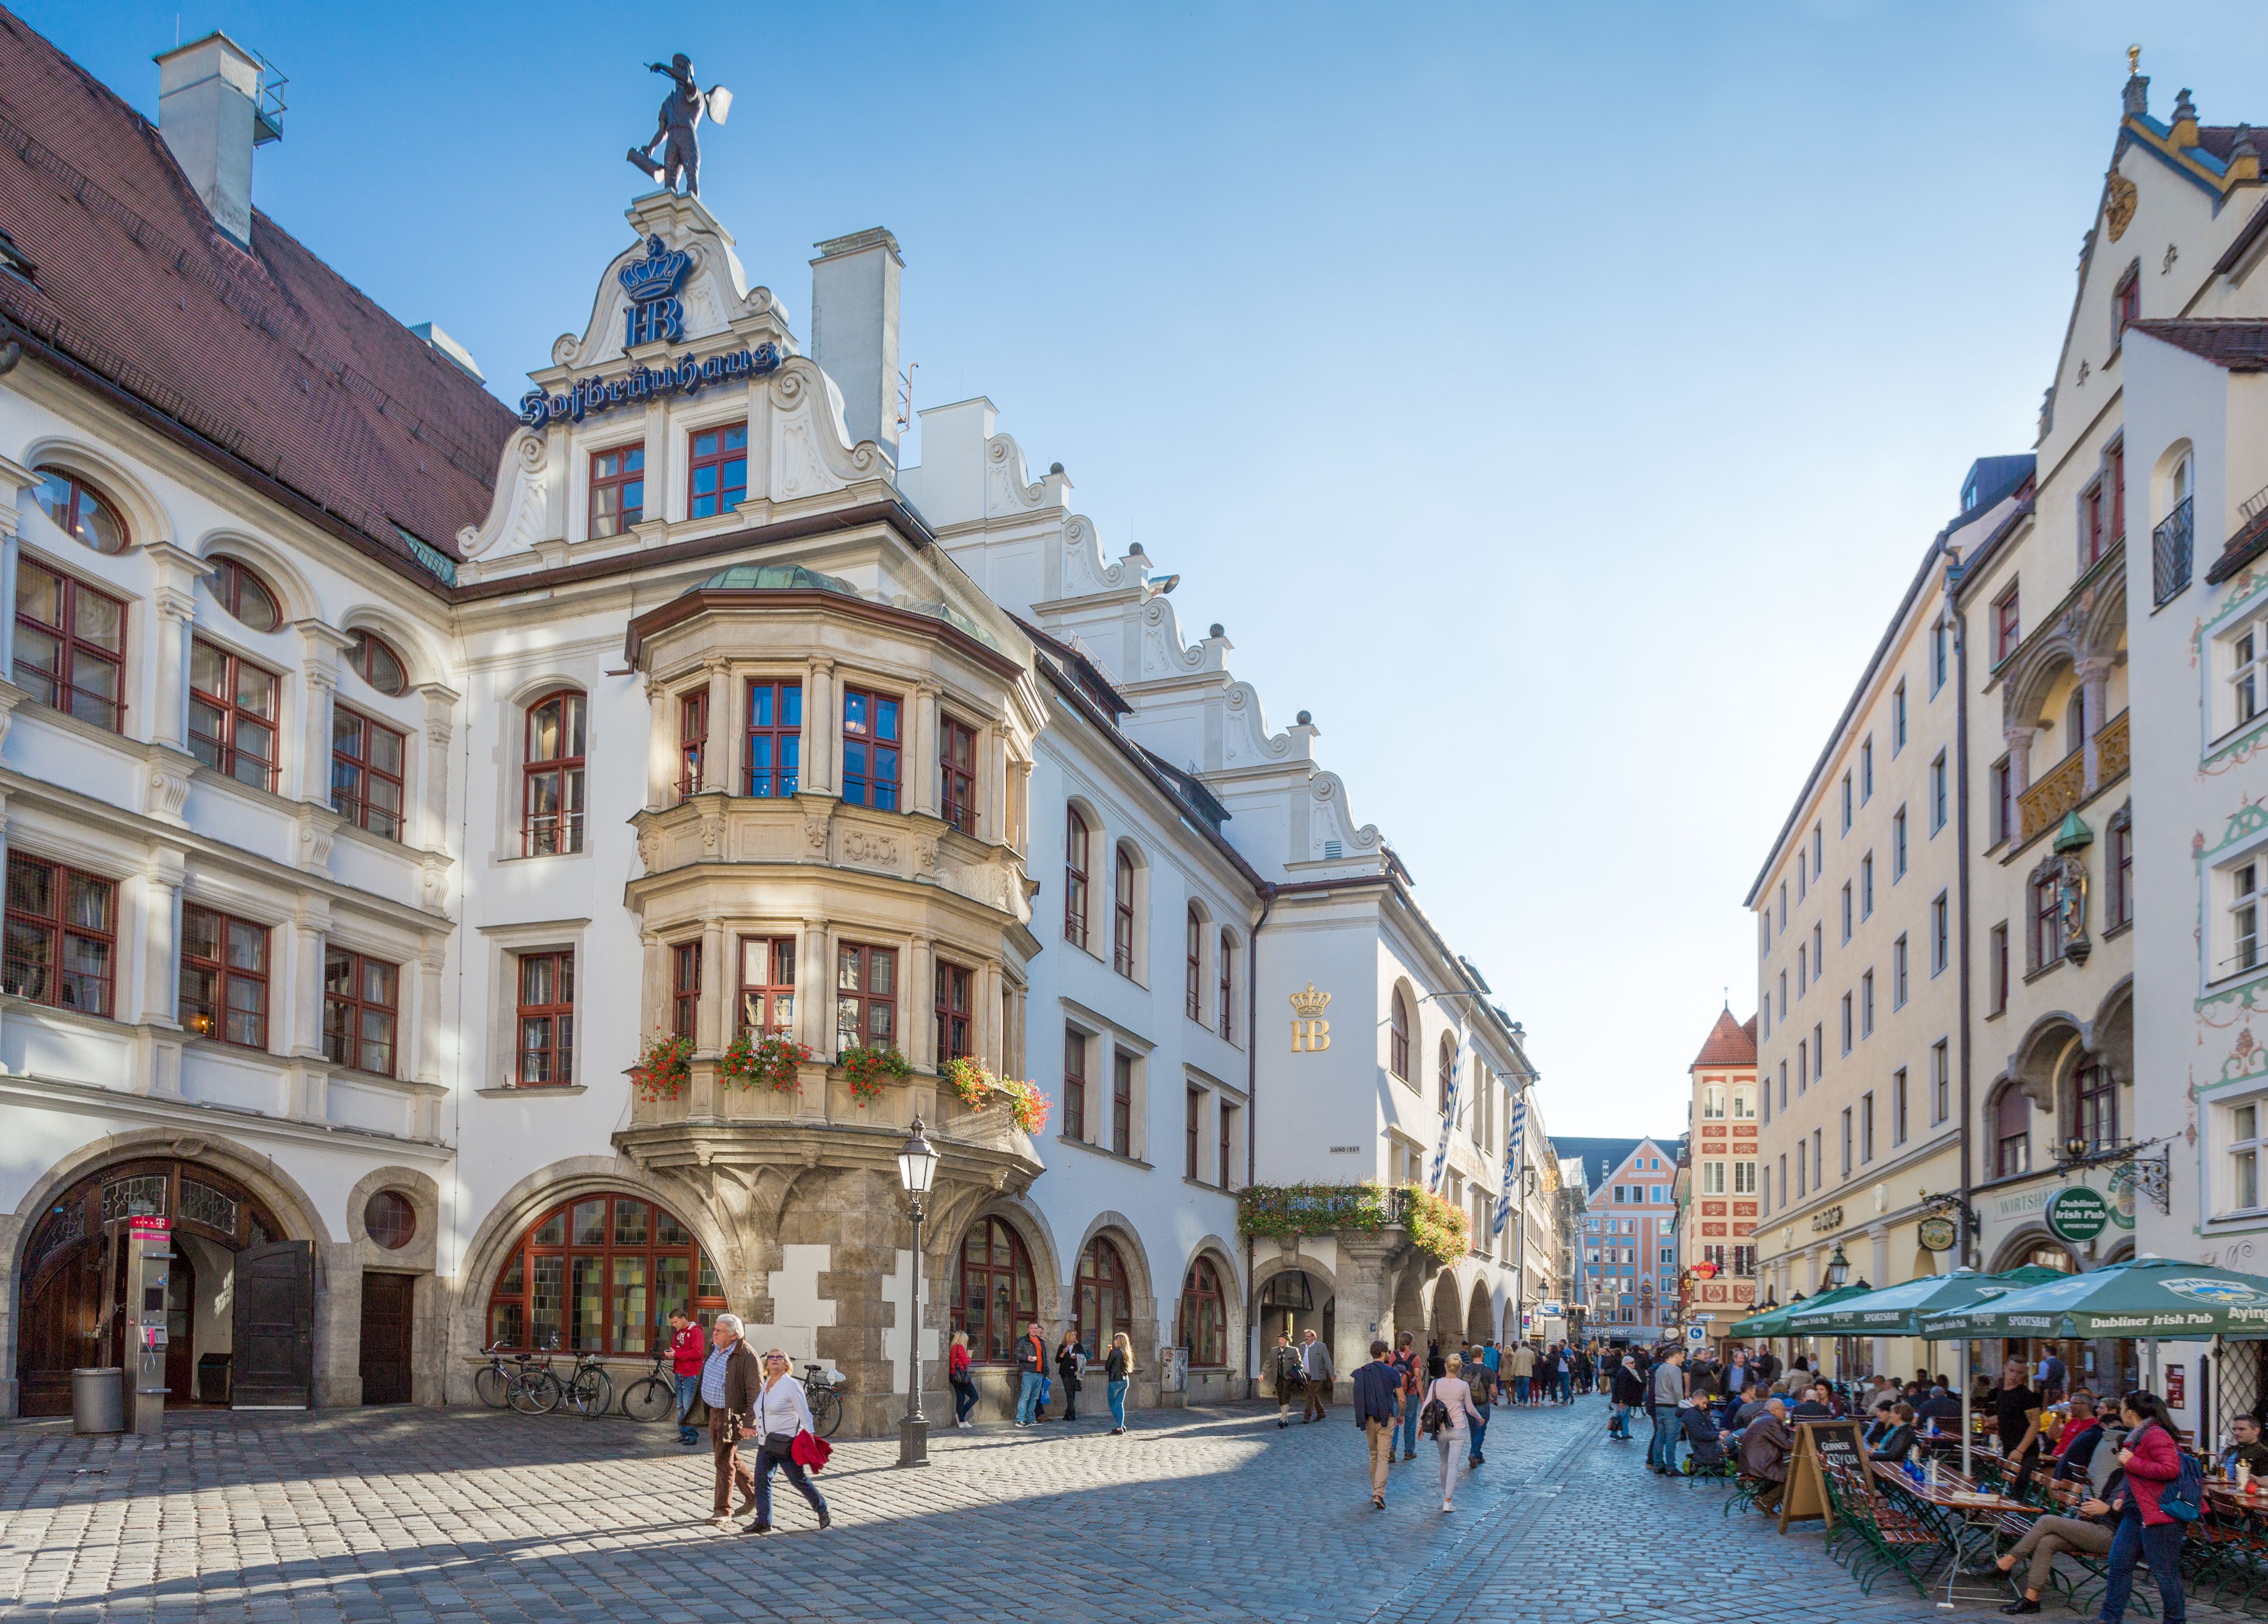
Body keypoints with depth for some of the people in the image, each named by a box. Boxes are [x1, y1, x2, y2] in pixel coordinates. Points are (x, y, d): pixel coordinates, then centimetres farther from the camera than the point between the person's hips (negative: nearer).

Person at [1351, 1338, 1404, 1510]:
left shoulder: (1362, 1372, 3)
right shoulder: (1392, 1372, -7)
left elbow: (1359, 1397, 9)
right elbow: (1401, 1399, -1)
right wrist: (1401, 1416, 16)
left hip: (1368, 1419, 4)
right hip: (1386, 1418, -4)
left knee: (1373, 1456, 18)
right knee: (1383, 1457, -5)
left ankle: (1375, 1491, 24)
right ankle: (1379, 1493, -16)